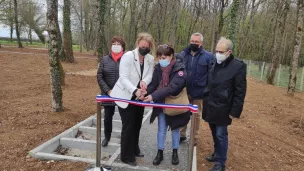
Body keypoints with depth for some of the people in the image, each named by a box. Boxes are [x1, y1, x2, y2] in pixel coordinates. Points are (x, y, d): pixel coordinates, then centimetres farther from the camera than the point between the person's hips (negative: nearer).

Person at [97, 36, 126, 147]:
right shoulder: (105, 59, 2)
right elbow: (99, 77, 1)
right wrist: (108, 91, -8)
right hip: (108, 95, 2)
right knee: (108, 117, 14)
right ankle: (107, 137, 35)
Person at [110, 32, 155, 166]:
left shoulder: (150, 59, -2)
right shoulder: (128, 56, -18)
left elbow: (149, 75, -8)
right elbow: (123, 77, -25)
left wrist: (144, 82, -31)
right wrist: (135, 90, -39)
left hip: (139, 97, 6)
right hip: (125, 96, -6)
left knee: (137, 124, 17)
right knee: (128, 126, -1)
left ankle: (134, 149, 37)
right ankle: (127, 156, 16)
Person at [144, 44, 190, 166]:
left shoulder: (179, 69, -21)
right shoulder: (158, 67, -6)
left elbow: (172, 87, -31)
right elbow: (153, 84, -7)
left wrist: (153, 96, -37)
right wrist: (145, 93, -28)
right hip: (161, 104, 3)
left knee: (175, 128, 15)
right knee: (161, 129, 11)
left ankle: (175, 152, 34)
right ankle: (160, 152, 28)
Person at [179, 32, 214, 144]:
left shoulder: (208, 56, -7)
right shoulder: (183, 54, 4)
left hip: (198, 92, -3)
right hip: (183, 91, 3)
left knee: (196, 116, 12)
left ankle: (194, 138, 28)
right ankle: (181, 134, 31)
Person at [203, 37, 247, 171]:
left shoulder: (238, 66, -13)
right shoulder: (213, 64, 5)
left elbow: (240, 92, -12)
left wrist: (235, 111, -13)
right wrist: (206, 101, 14)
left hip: (222, 109, -6)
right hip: (210, 106, 6)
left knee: (221, 135, 4)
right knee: (214, 133, 18)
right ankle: (217, 154, 38)